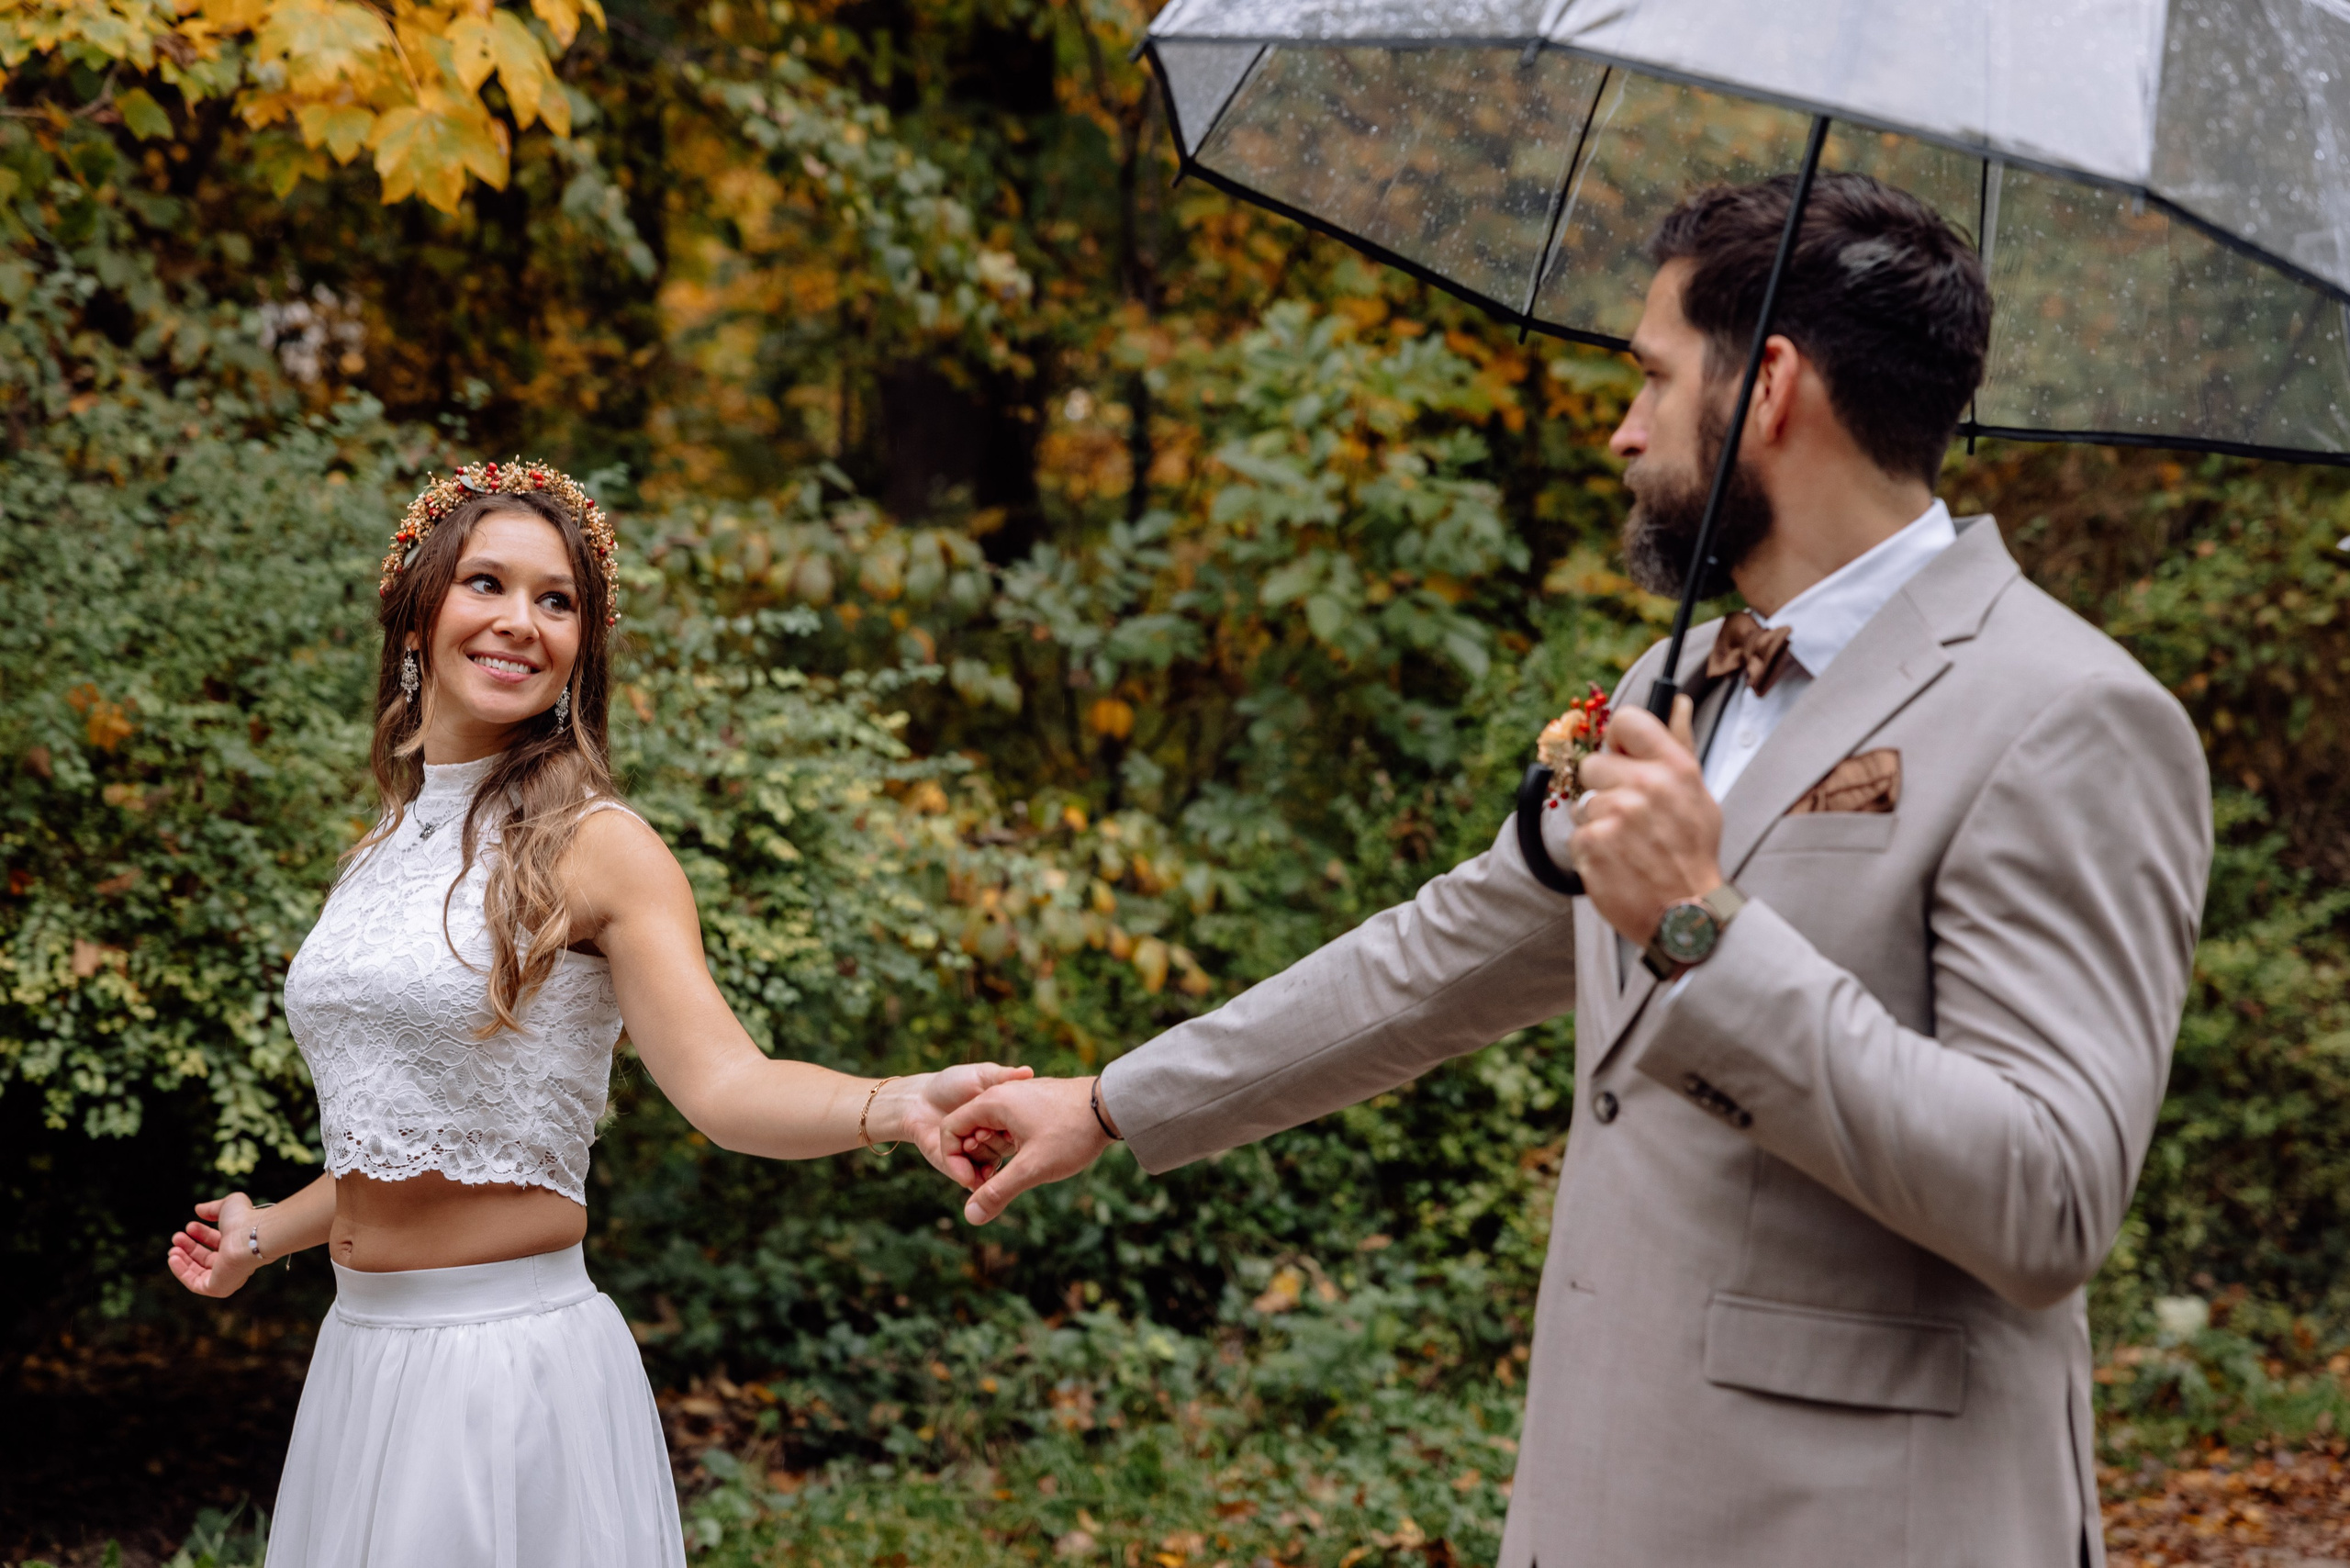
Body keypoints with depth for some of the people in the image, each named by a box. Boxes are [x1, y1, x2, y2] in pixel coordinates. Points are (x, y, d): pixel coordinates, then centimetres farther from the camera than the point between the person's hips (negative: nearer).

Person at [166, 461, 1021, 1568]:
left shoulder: (595, 850, -9)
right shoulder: (388, 851, 10)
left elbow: (720, 1081, -22)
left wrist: (894, 1106, -40)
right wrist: (270, 1233, 34)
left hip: (512, 1353, -6)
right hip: (359, 1353, 6)